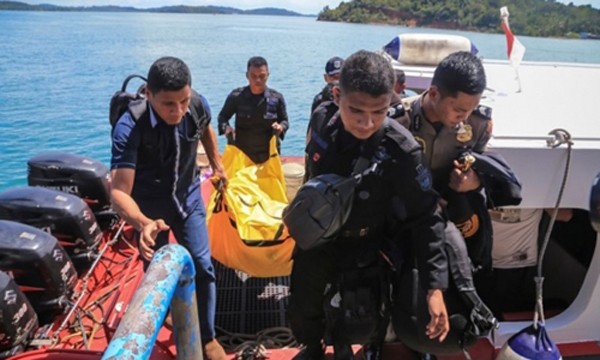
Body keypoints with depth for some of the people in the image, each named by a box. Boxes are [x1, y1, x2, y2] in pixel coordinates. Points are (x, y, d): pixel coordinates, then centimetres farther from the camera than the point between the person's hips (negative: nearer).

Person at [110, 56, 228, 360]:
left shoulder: (198, 105, -21)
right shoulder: (129, 128, -33)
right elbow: (119, 191, -38)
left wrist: (217, 165, 16)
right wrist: (143, 224, -57)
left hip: (188, 197, 3)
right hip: (149, 205, -2)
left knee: (202, 267, 1)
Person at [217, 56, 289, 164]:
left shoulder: (276, 98, -7)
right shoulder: (236, 96, -9)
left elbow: (284, 121, 4)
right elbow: (223, 116, 4)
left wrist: (281, 127, -19)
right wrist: (226, 127, -18)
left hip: (268, 155, 1)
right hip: (242, 154, -1)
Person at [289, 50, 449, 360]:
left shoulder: (401, 150, -28)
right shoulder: (322, 121, -17)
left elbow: (425, 219, -21)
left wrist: (435, 288, -26)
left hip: (365, 248, -3)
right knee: (301, 312, 20)